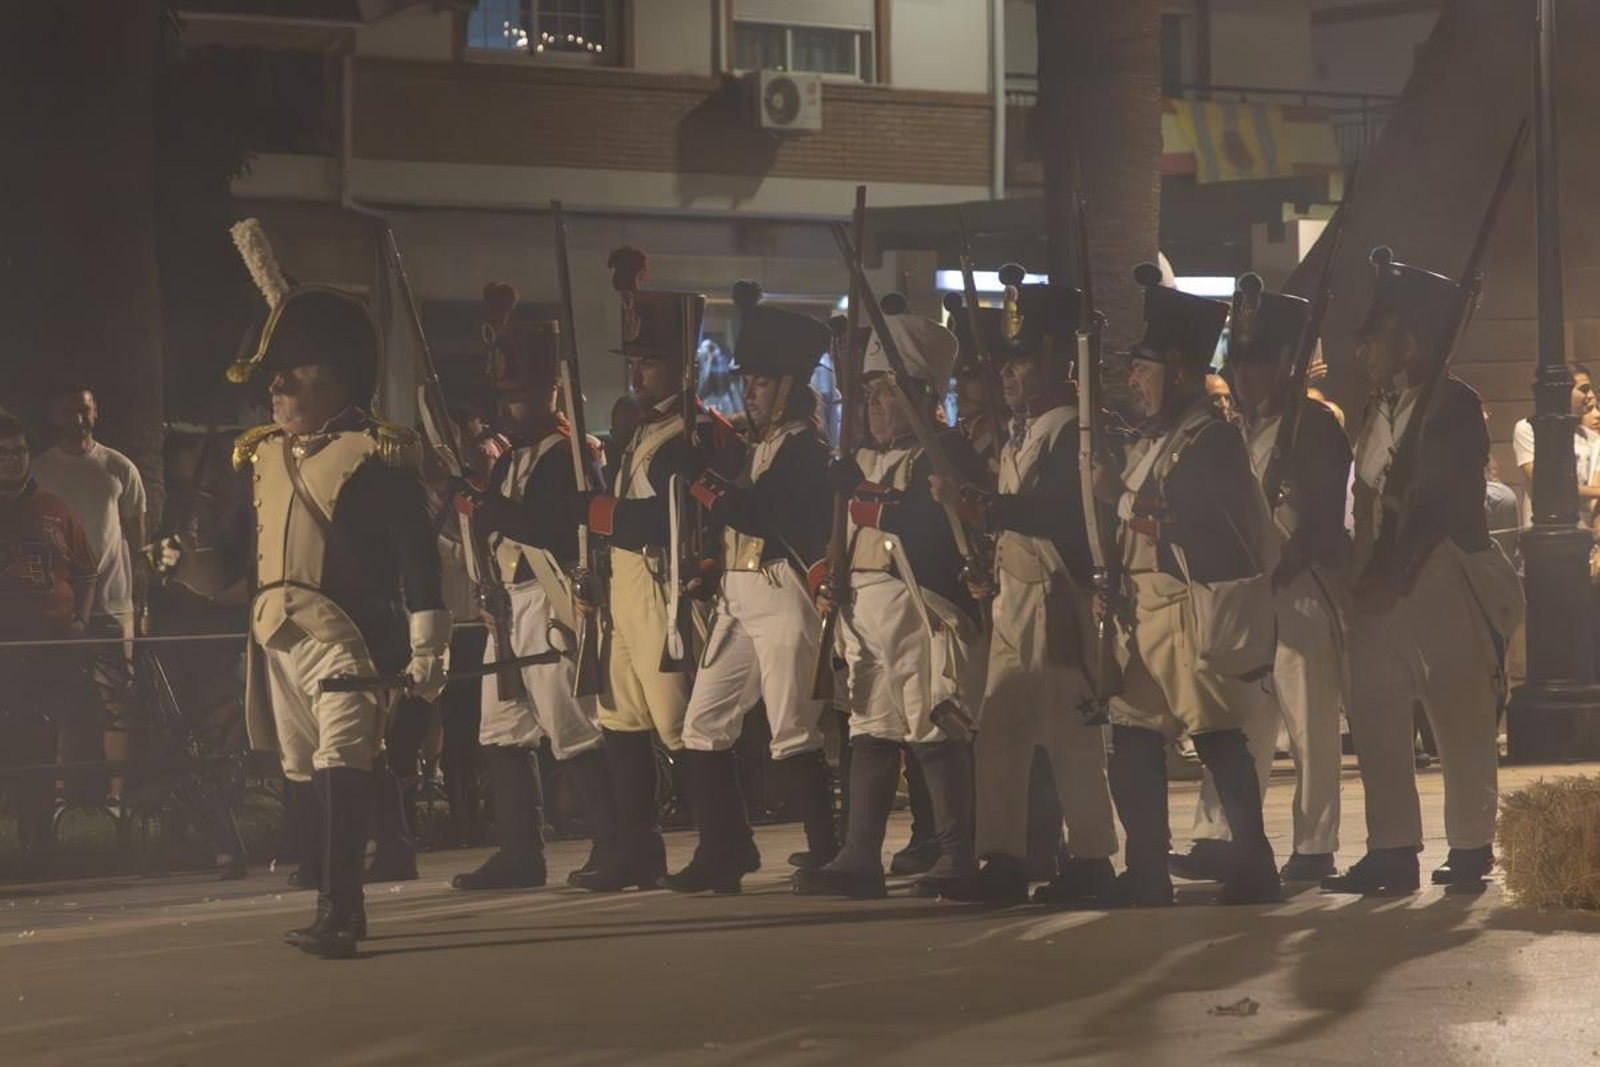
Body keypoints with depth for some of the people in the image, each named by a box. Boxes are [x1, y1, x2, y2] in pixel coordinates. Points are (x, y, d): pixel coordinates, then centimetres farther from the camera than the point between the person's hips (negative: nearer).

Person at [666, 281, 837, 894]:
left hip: (782, 595, -9)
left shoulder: (804, 446, -7)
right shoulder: (755, 443, 20)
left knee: (792, 732, -8)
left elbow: (760, 514, -20)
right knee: (703, 726, 5)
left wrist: (707, 490, -11)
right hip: (737, 596, 9)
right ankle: (720, 857, 9)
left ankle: (825, 855, 0)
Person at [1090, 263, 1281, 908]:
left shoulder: (1213, 439, -11)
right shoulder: (1153, 439, 18)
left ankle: (1253, 871, 1)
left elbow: (1182, 517, -21)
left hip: (1197, 611, -9)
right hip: (1148, 609, 9)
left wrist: (1120, 496, -14)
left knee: (1219, 741, -5)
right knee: (1132, 740, 9)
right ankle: (1147, 876, 13)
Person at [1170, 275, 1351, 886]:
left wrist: (1273, 577, -17)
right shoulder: (1241, 432, 16)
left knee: (1310, 723, -3)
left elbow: (1322, 520, -11)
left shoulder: (1314, 425, -5)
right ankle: (1218, 839, 5)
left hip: (1299, 592, -7)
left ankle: (1314, 849, 2)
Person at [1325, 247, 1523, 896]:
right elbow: (1370, 499, 14)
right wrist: (1365, 570, 3)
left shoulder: (1453, 403, -7)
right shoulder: (1379, 408, 15)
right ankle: (1392, 850, 3)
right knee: (1374, 713, 1)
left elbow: (1448, 500, -14)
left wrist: (1396, 568, -17)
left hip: (1439, 580, -7)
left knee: (1459, 716, 2)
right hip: (1384, 583, 7)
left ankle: (1470, 845, 10)